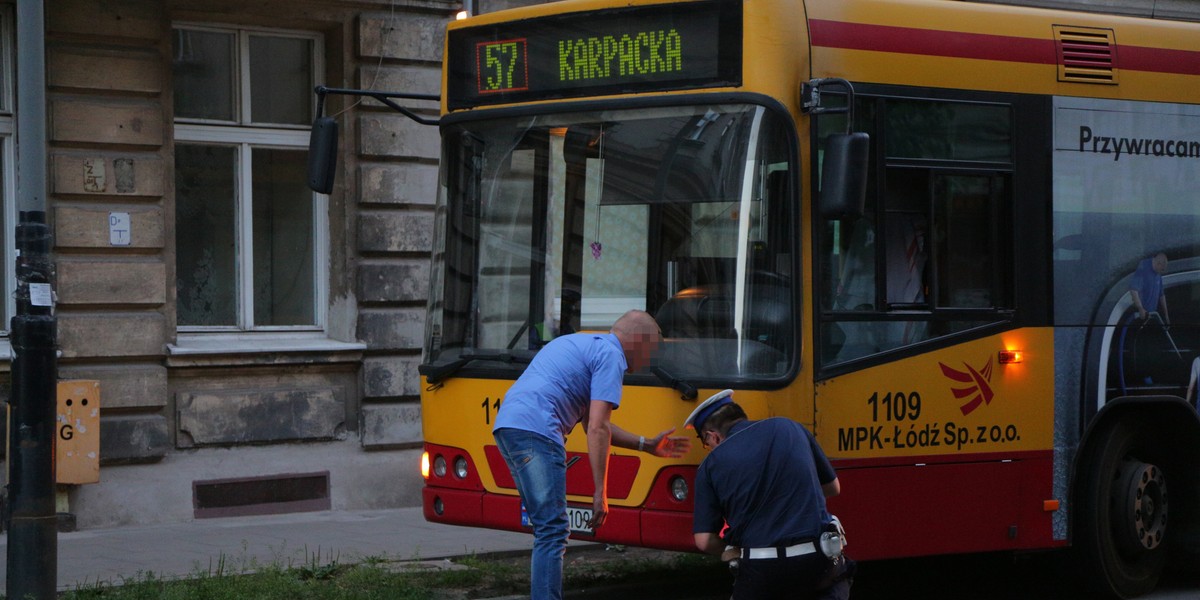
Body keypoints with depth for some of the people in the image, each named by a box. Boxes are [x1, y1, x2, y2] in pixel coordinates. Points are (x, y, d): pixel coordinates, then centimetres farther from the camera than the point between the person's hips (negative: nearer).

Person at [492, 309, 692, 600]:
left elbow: (592, 423, 33)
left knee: (549, 529, 15)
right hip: (535, 430, -10)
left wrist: (647, 444, 38)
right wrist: (601, 493, -8)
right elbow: (597, 430, -10)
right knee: (553, 530, -10)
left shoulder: (583, 345, 28)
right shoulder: (611, 356, -2)